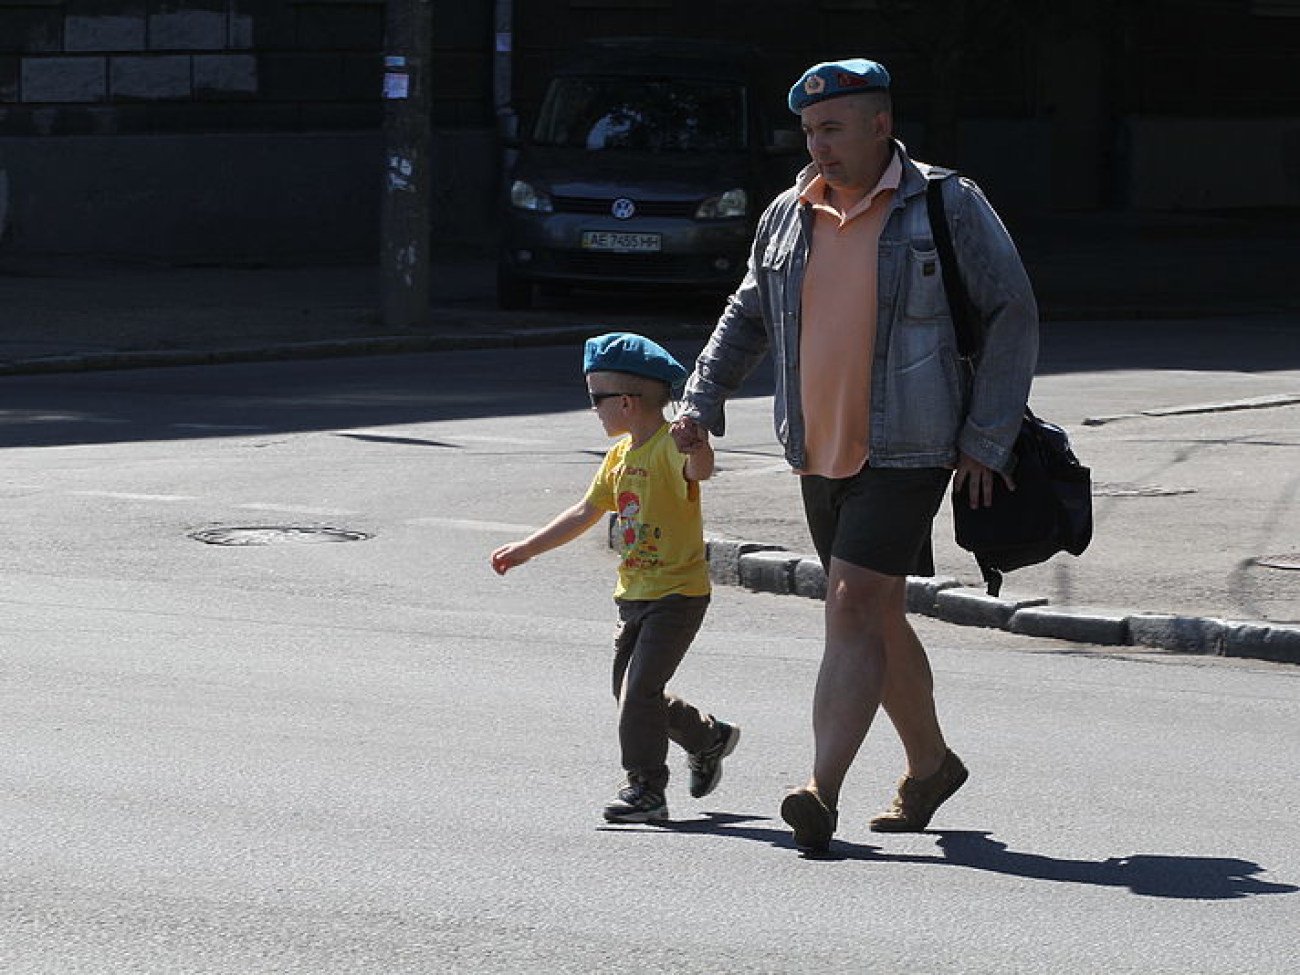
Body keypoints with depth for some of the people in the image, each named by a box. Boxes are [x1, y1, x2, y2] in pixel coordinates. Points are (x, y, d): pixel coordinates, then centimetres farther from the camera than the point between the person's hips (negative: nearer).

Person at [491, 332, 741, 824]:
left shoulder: (670, 445, -16)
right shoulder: (620, 455, 12)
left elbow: (698, 471, -39)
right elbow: (586, 512, 21)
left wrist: (699, 452, -63)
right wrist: (527, 549, 23)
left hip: (678, 594, -9)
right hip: (635, 593, 9)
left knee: (640, 689, -13)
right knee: (629, 692, 14)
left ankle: (646, 788, -4)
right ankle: (709, 738, 33)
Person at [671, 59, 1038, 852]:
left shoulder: (948, 207, -7)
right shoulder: (789, 216, 9)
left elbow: (1014, 317, -5)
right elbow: (748, 315, 22)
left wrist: (986, 441, -9)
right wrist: (702, 401, 9)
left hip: (906, 453, -6)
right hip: (821, 453, 6)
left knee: (855, 608, -17)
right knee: (877, 617, 15)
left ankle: (823, 792, -22)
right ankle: (931, 763, 34)